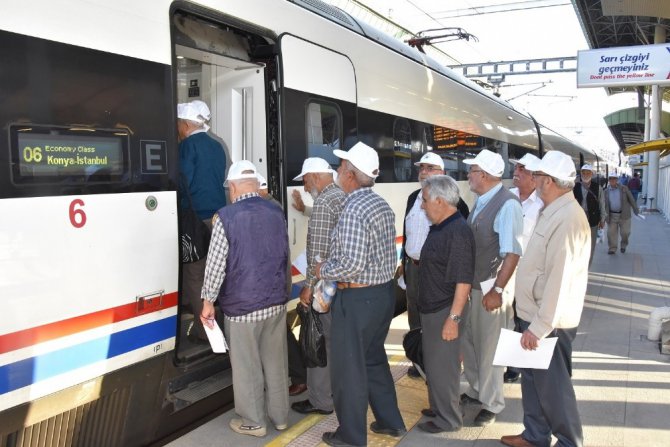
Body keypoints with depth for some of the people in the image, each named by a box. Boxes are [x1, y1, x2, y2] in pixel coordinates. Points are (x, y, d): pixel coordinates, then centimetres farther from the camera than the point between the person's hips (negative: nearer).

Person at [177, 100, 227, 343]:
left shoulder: (189, 145, -8)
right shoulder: (217, 146, 14)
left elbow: (184, 182, -12)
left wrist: (182, 211, 2)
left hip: (197, 218, -7)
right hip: (219, 216, 8)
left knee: (195, 274, -1)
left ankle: (203, 330, 3)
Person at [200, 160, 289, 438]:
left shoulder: (226, 217, -13)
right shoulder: (276, 212, 4)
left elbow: (215, 265, -13)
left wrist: (208, 301, -2)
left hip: (242, 306, -5)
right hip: (276, 302, 5)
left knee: (246, 367, 9)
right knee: (275, 362, 16)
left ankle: (253, 422, 23)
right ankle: (279, 416, 29)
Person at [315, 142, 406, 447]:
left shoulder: (354, 210, -21)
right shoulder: (382, 204, 6)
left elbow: (353, 263, -27)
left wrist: (323, 270, -10)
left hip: (358, 298, -9)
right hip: (385, 291, 9)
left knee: (349, 368, 7)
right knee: (374, 359, 23)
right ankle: (390, 421, 36)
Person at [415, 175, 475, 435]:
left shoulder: (458, 232, -21)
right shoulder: (439, 228, 8)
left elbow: (463, 280, -25)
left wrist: (454, 317, -25)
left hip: (445, 310, -9)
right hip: (431, 307, 10)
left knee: (442, 365, 3)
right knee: (433, 362, 21)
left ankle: (448, 419, 19)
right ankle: (438, 407, 38)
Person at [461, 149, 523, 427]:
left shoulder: (507, 204, -19)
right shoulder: (481, 202, 6)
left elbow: (512, 253, -23)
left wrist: (497, 290, -24)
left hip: (491, 289, -8)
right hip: (470, 284, 8)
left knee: (488, 348, 7)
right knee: (468, 342, 19)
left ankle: (491, 404, 27)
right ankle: (475, 391, 40)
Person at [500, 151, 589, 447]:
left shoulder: (567, 218, -22)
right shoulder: (552, 212, 11)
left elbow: (559, 280, -27)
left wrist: (539, 327, -25)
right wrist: (532, 321, 16)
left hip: (549, 322, -10)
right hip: (535, 314, 10)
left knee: (552, 384, 5)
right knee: (533, 378, 19)